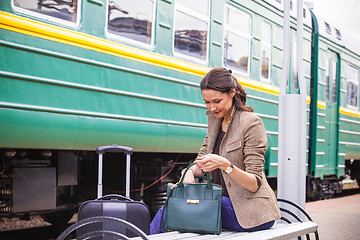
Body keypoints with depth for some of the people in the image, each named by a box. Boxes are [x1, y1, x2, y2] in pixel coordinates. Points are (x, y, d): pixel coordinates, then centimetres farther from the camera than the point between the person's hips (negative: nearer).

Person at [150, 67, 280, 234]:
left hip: (253, 213, -7)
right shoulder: (214, 119, 9)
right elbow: (202, 158, 14)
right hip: (225, 201, 7)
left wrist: (225, 165, -33)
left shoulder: (252, 123, -14)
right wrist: (190, 171, -10)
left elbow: (254, 184, -17)